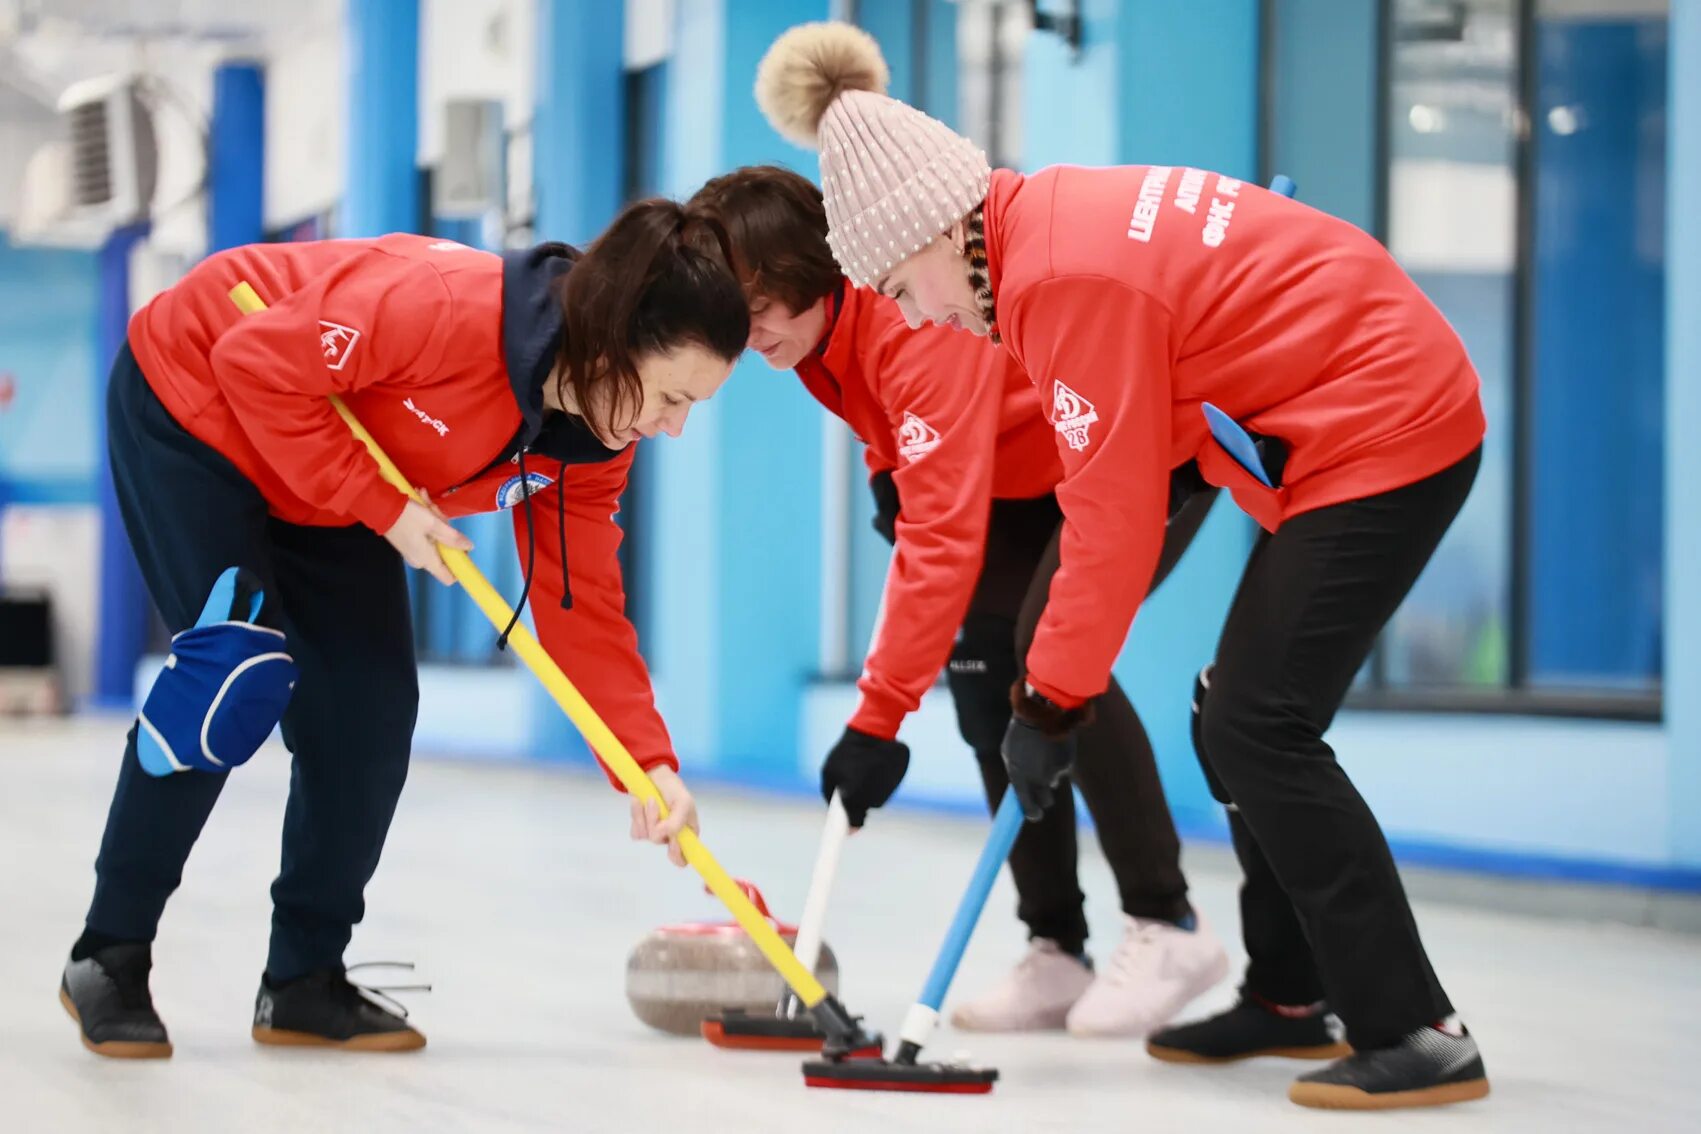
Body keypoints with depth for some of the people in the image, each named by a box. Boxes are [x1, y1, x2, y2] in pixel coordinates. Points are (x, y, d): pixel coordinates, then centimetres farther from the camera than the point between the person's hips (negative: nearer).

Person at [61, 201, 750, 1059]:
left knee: (372, 707, -2)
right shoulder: (449, 307, -38)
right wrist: (381, 506, -29)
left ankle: (304, 981, 10)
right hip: (192, 404, -7)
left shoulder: (593, 443, -13)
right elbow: (257, 367, -33)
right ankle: (109, 960, -2)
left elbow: (582, 608, -9)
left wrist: (651, 764, -18)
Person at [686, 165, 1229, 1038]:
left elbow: (946, 534, -40)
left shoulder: (918, 315, -35)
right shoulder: (821, 322, -7)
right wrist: (893, 477, -7)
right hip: (1035, 469, 10)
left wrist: (879, 718, -40)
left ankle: (1165, 926, -13)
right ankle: (1056, 951, 3)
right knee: (978, 651, -3)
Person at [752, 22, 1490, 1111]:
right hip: (1390, 419, 10)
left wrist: (1052, 701, -9)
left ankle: (1418, 1035, -11)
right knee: (1247, 721, 14)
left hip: (1385, 437, -10)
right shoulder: (1058, 218, 9)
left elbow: (1116, 515, -18)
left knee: (1257, 729, -11)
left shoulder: (1066, 274, -20)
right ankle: (1290, 996, 25)